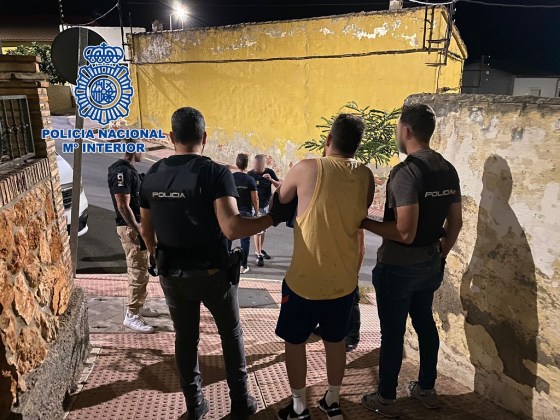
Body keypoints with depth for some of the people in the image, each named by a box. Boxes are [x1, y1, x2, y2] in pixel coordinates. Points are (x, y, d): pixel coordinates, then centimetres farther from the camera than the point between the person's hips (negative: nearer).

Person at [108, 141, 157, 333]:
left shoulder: (128, 169, 12)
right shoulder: (122, 172, -19)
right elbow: (123, 206, -22)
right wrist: (139, 231, -22)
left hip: (137, 224, 10)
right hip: (130, 228, -10)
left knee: (140, 269, 19)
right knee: (138, 271, -6)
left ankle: (138, 305, 32)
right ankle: (132, 315, 2)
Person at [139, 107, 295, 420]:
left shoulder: (153, 175, -1)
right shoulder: (215, 173, -18)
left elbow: (147, 231, 8)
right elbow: (232, 228, -30)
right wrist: (274, 217, -21)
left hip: (172, 274, 4)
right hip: (213, 272, -3)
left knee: (186, 338, 19)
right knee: (231, 334, 17)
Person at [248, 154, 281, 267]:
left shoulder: (270, 172, -3)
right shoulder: (250, 174, -11)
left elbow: (280, 186, -4)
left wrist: (271, 179, -23)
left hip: (267, 205, 4)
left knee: (263, 230, 14)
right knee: (258, 230, -4)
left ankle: (260, 250, 28)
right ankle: (259, 255, 0)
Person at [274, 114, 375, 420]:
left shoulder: (307, 169, -14)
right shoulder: (365, 177, -3)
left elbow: (280, 201, 4)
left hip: (305, 280, -4)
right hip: (344, 279, 4)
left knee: (294, 342, 16)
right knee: (335, 341, 22)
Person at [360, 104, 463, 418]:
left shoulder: (406, 171, -22)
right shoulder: (448, 169, 3)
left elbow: (405, 232, -27)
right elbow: (455, 223, 9)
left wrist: (364, 222, -17)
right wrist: (441, 256, 20)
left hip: (398, 267, -8)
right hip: (430, 264, 8)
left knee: (393, 332, 7)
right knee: (425, 323, 22)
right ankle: (427, 389, 39)